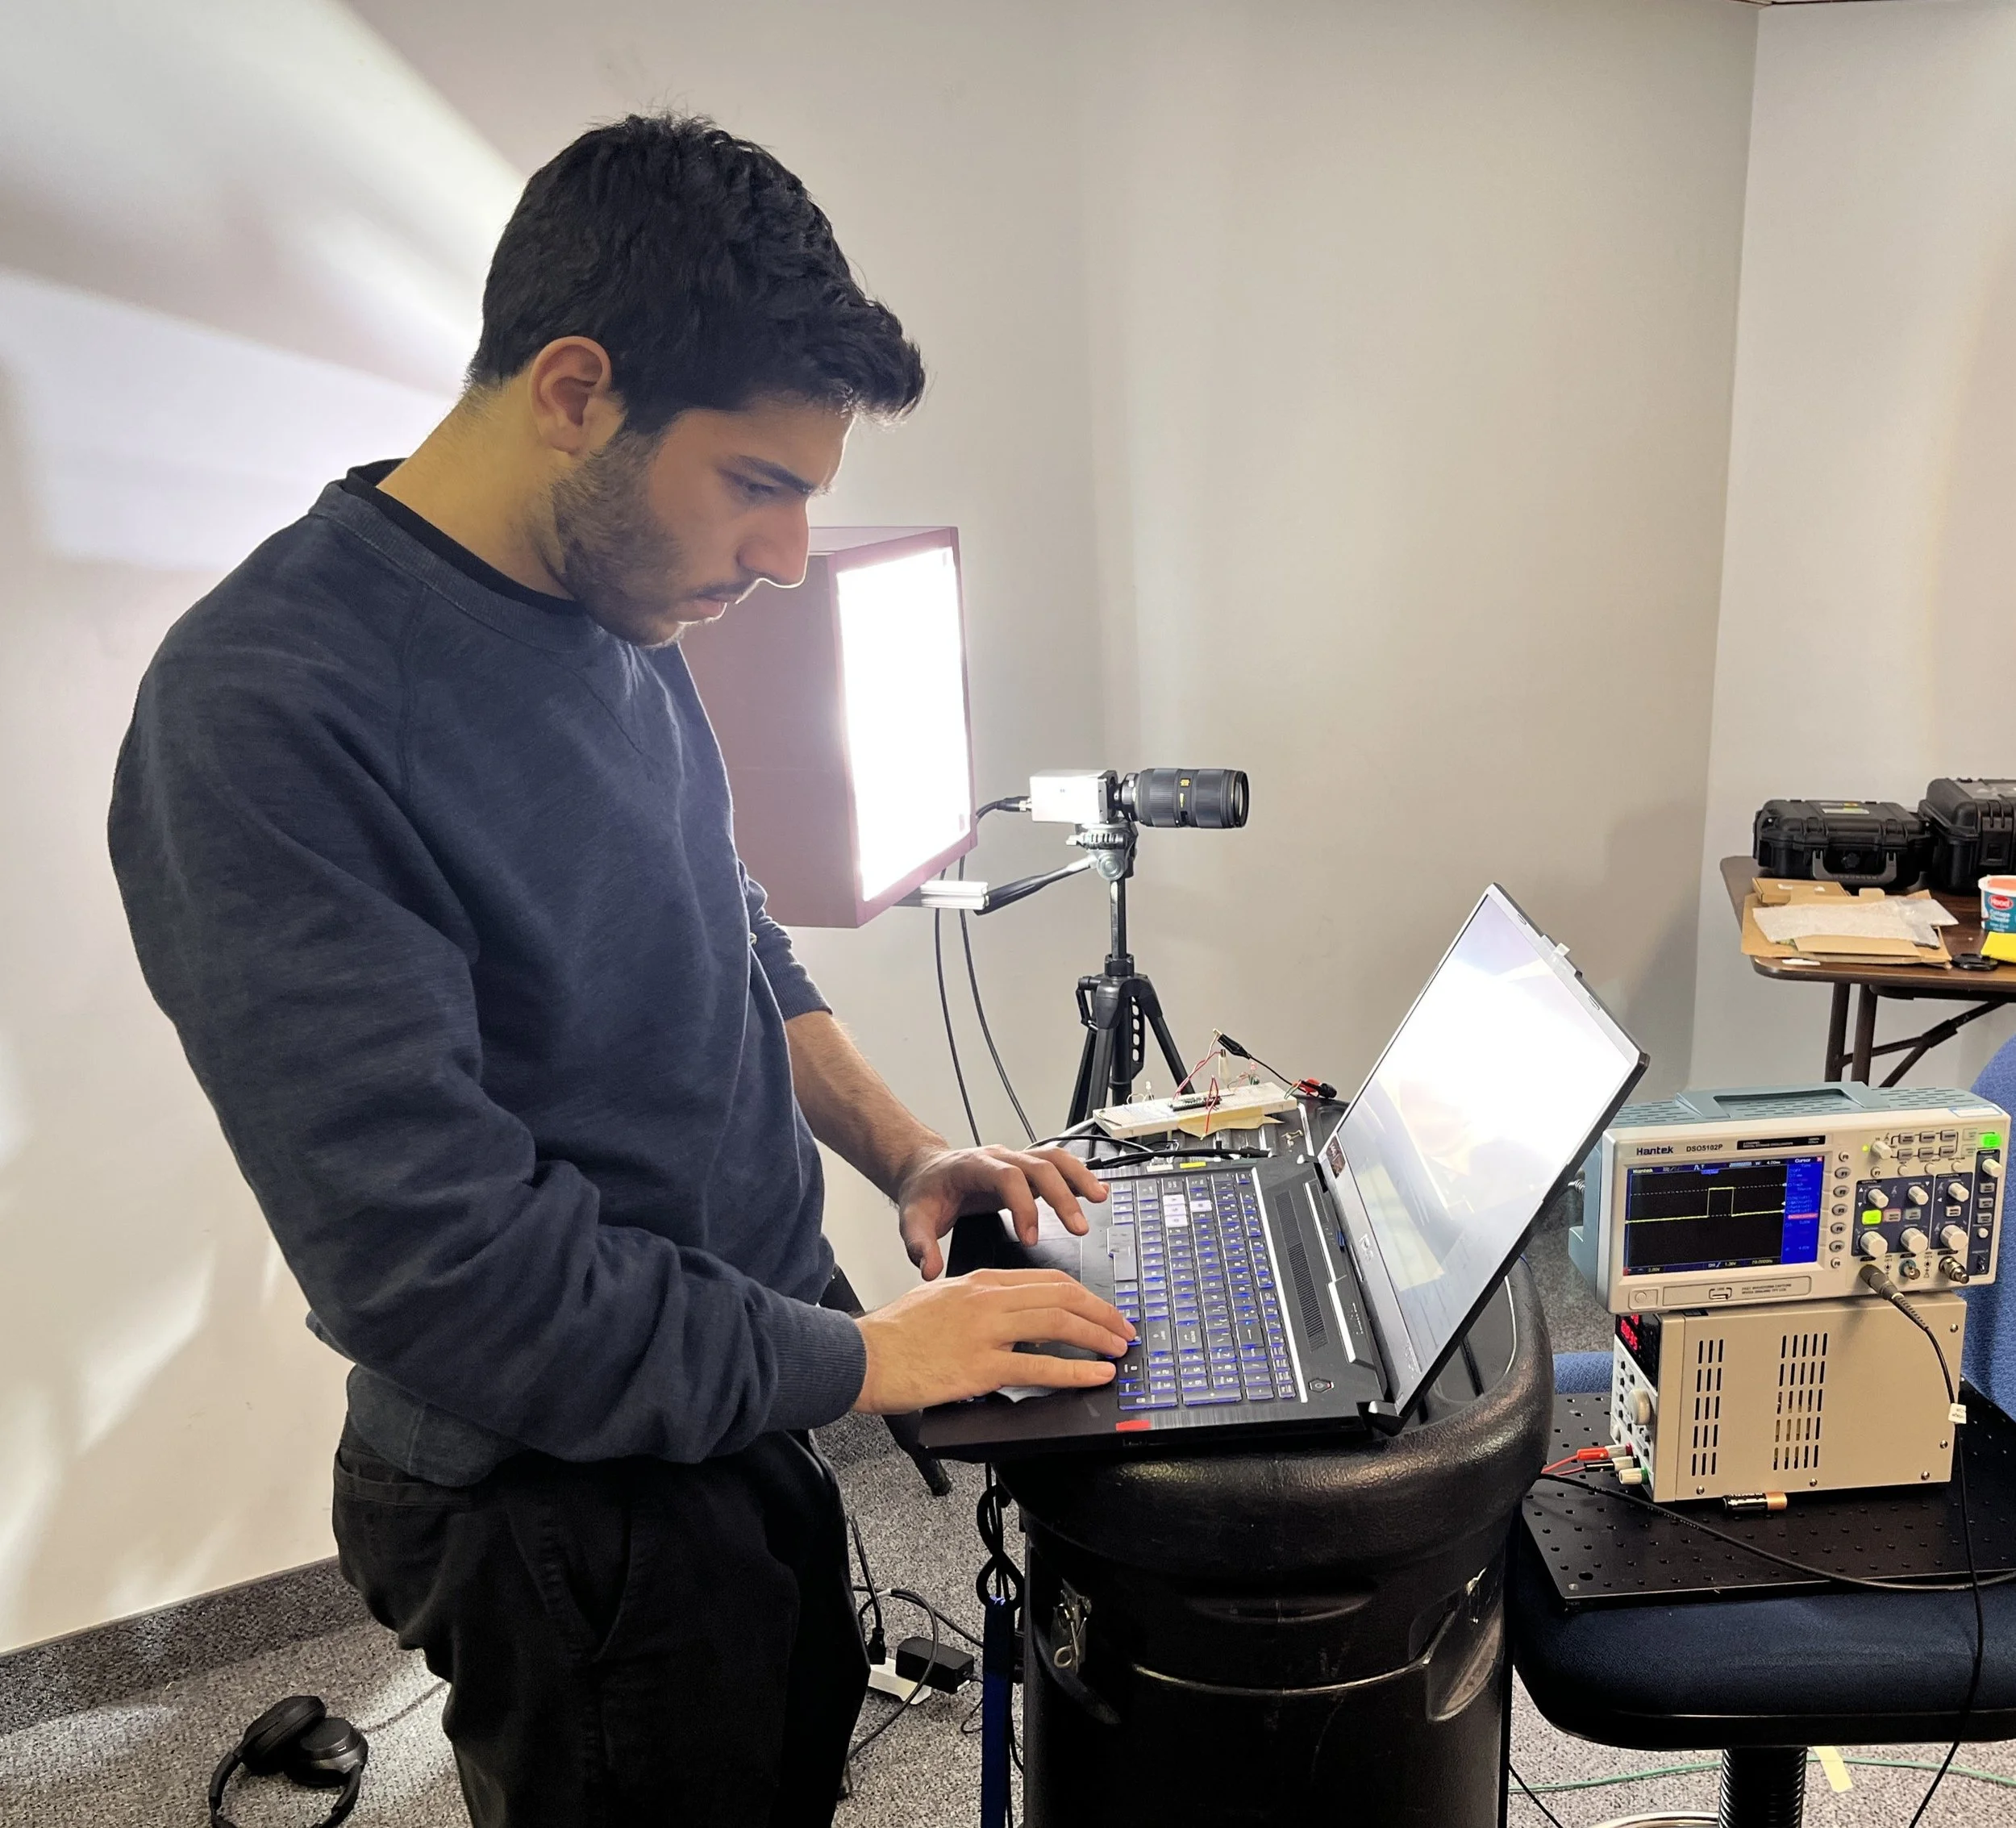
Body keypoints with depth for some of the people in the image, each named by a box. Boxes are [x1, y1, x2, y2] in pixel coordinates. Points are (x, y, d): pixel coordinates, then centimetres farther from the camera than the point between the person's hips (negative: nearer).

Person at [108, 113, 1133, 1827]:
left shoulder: (626, 616, 0)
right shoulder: (270, 712, -27)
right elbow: (434, 1256, -29)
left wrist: (903, 1149, 0)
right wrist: (857, 1360, -21)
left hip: (753, 1401, 8)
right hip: (578, 1510, -7)